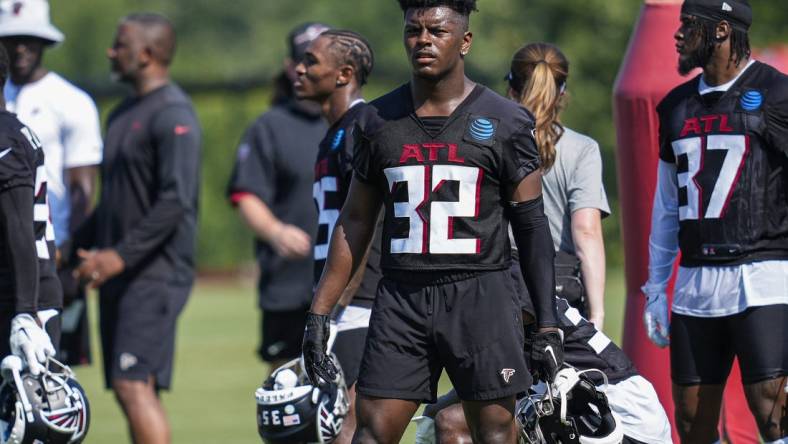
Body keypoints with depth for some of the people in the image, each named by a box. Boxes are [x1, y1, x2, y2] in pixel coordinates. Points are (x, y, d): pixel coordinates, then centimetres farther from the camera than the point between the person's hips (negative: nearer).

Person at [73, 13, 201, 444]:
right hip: (119, 277, 9)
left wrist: (121, 255, -24)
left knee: (134, 384, -16)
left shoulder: (173, 115, -12)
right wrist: (77, 247, 16)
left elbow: (175, 201, -22)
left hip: (154, 274, -9)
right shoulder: (122, 115, 18)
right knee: (128, 390, 8)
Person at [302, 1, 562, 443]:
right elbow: (355, 223, 15)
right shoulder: (380, 121, 10)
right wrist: (320, 313, 10)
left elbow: (532, 225, 2)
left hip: (479, 294, -2)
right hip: (401, 297, 3)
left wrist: (548, 323, -4)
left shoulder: (505, 122, 1)